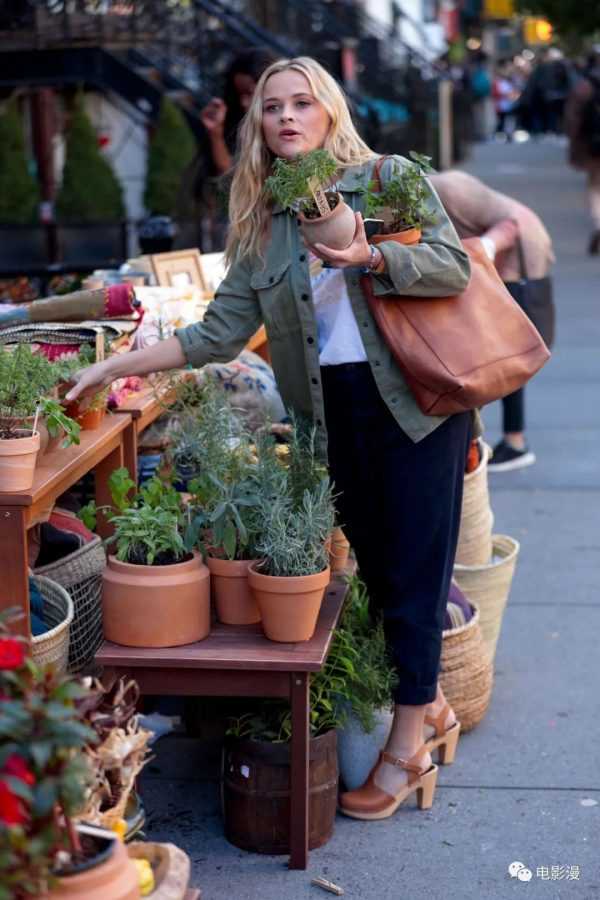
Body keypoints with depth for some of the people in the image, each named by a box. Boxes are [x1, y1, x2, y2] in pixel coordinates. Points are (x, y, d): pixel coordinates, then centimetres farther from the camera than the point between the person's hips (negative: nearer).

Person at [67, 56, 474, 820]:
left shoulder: (390, 177, 0)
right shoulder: (260, 223, 10)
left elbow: (454, 266, -10)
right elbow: (220, 333, 5)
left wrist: (371, 257, -26)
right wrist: (116, 366, 0)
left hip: (414, 399, -4)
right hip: (336, 412, 4)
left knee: (413, 572, -1)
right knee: (376, 566, 10)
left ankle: (408, 749, 11)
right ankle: (429, 706, 29)